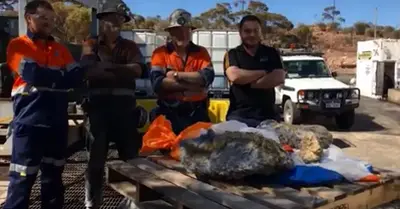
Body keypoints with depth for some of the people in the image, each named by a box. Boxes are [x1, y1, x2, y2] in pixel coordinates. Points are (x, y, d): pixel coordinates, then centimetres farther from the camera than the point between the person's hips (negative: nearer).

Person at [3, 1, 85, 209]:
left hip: (58, 122, 5)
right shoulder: (18, 45, -1)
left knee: (54, 177, 14)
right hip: (29, 122, -5)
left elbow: (76, 77, 1)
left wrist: (46, 78, -13)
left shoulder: (60, 49, 14)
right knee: (22, 179, -1)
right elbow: (32, 74, -17)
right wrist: (60, 76, -3)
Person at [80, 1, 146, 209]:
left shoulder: (130, 46, 15)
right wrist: (123, 71, -12)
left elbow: (138, 70, -5)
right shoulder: (91, 45, 10)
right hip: (99, 106, -2)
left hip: (125, 106, 2)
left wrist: (108, 67, -12)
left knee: (130, 156, 6)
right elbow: (89, 70, -10)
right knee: (96, 157, 3)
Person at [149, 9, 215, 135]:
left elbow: (208, 77, -11)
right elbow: (157, 82, -13)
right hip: (168, 113, -1)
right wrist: (190, 86, -14)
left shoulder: (201, 52, 7)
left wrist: (176, 75, -11)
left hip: (197, 113, 1)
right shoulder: (160, 52, 2)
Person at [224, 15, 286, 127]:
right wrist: (264, 72, -6)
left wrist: (248, 83, -10)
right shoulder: (232, 54, 5)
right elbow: (234, 76, -15)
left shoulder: (271, 53, 9)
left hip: (267, 115, 2)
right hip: (239, 115, -1)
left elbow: (279, 78, -6)